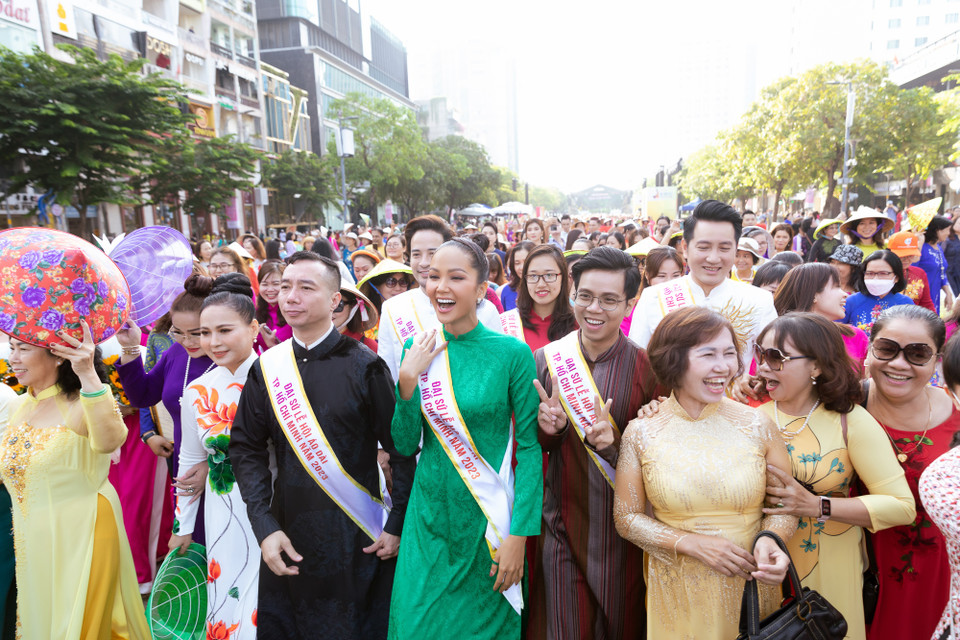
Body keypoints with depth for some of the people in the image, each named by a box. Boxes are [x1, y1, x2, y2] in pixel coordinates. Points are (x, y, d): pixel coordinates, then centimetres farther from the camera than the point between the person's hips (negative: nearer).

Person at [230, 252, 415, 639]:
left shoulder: (364, 366, -11)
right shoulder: (267, 368, -1)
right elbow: (246, 449, 3)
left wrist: (397, 527, -7)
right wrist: (265, 528, -4)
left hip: (358, 540, -3)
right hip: (289, 539, 3)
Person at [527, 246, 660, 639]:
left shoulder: (648, 368, -11)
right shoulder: (545, 360, -5)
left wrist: (614, 446, -23)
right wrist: (548, 429, -17)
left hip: (622, 533, 0)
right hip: (562, 529, 1)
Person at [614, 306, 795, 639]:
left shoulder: (758, 425, -8)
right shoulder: (641, 432, -11)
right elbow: (626, 518, -5)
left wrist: (770, 539, -18)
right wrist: (691, 543, -17)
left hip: (750, 588, 1)